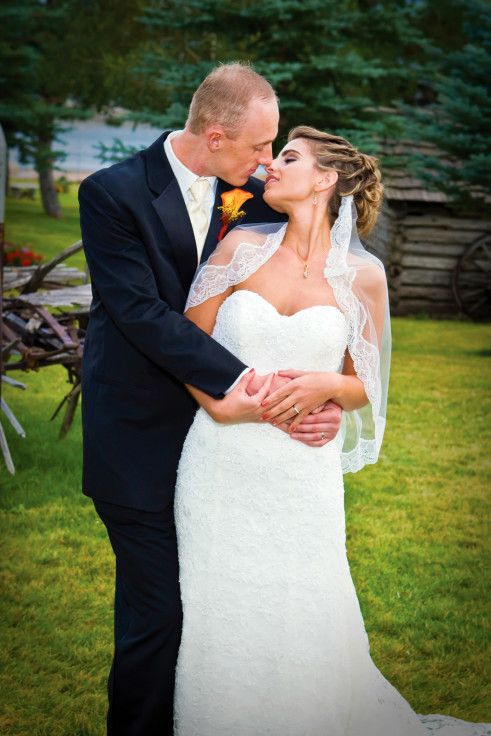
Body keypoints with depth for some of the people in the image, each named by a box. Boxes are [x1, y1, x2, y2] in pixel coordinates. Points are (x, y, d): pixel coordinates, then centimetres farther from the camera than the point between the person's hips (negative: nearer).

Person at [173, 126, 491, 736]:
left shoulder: (362, 275, 1)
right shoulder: (242, 247, 3)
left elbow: (365, 386, 8)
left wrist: (326, 385, -14)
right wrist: (219, 400, -10)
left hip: (302, 474, -1)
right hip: (221, 465, 1)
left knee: (302, 631, 4)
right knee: (220, 625, 8)